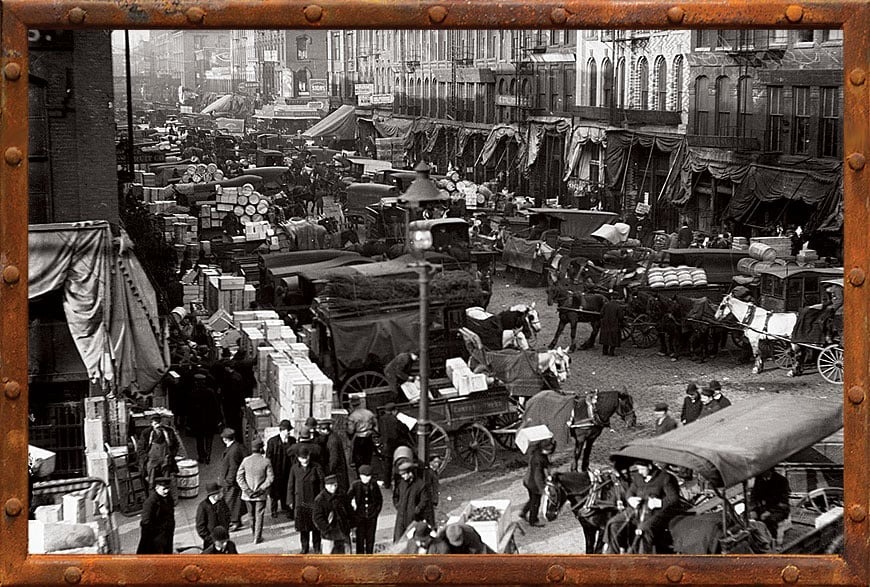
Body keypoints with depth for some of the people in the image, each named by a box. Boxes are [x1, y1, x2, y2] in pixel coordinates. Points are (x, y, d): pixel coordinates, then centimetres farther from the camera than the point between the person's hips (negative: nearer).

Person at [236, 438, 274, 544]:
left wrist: (247, 490, -9)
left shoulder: (246, 460, -6)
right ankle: (257, 538, 7)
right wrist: (261, 489, -11)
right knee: (259, 516, 7)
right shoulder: (266, 462, -13)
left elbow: (239, 477, -7)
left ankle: (255, 535, 31)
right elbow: (270, 478, -14)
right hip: (261, 495, -2)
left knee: (252, 515, 18)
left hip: (248, 495, 2)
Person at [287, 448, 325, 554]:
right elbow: (290, 485, 8)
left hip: (314, 501, -2)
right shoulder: (294, 468, 1)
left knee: (315, 526, 3)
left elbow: (321, 484, -2)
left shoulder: (316, 468, -5)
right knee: (302, 526, 7)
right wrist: (290, 501, 5)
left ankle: (317, 548, 16)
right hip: (300, 502, 2)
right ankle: (304, 548, 20)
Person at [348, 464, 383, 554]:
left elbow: (380, 500, 12)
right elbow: (348, 499, -2)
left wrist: (376, 511, 4)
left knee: (370, 539, 8)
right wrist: (352, 513, -4)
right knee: (360, 539, 2)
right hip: (359, 517, -2)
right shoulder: (355, 485, -6)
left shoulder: (374, 486, 0)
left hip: (372, 517, 2)